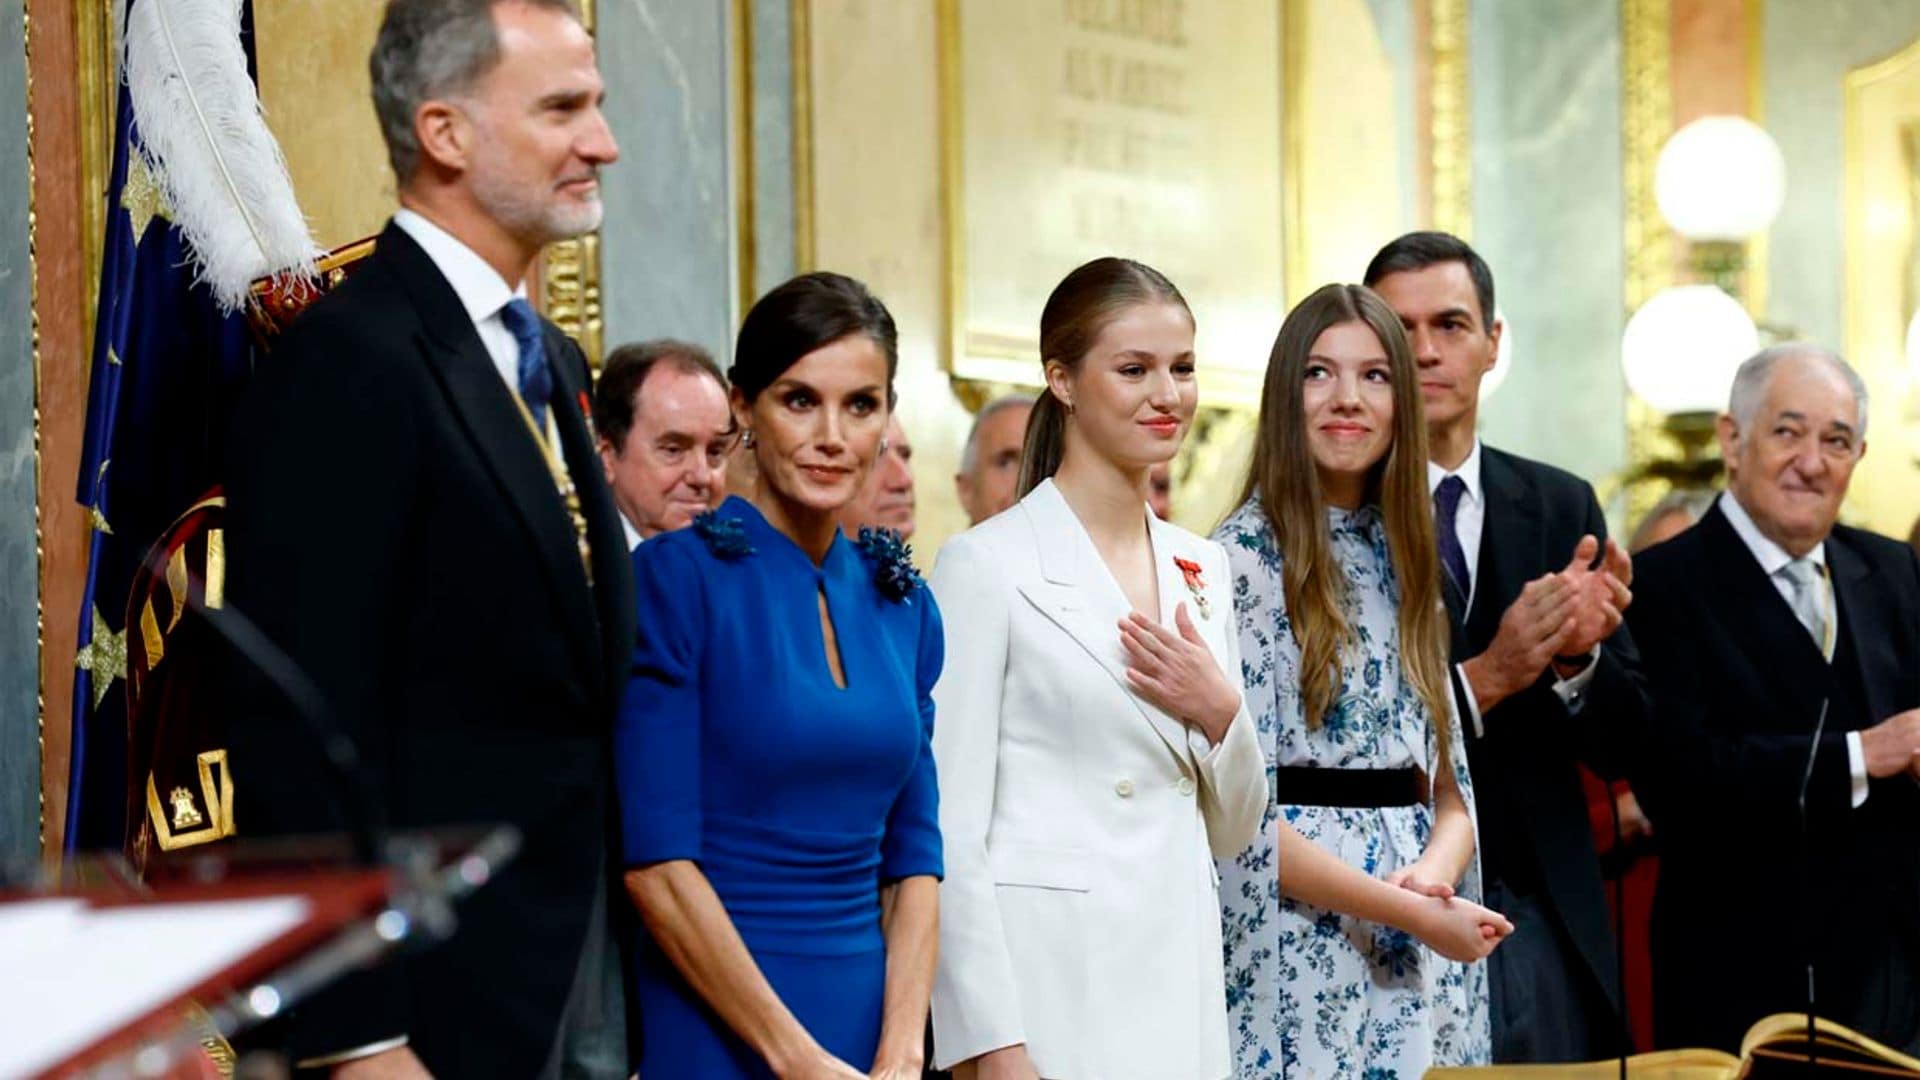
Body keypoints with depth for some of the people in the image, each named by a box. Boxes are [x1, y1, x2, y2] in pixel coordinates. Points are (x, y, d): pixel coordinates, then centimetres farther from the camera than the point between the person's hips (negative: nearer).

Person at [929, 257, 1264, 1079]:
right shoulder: (986, 565, -5)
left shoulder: (1200, 570, 13)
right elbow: (951, 833, -9)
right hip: (1048, 977, -6)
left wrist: (1222, 716, -2)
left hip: (1182, 977, 6)